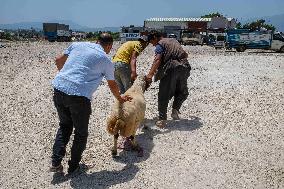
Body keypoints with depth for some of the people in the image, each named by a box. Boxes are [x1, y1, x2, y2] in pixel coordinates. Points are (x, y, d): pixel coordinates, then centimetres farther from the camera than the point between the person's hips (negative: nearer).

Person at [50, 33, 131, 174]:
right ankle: (73, 166, 28)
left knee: (65, 126, 25)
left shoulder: (78, 45, 15)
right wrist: (120, 98, 37)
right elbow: (112, 85, 19)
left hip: (59, 87, 5)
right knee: (81, 133, 17)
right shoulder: (106, 60, 7)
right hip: (79, 95, -5)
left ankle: (56, 162, 22)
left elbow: (58, 61, 20)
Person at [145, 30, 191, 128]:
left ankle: (162, 119, -1)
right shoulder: (174, 40, 26)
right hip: (184, 67, 6)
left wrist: (150, 74, -22)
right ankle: (175, 109, 7)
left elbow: (158, 60, -13)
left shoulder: (160, 44, 6)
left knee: (164, 95, 0)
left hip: (171, 68, -6)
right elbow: (185, 54, 31)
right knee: (182, 92, 24)